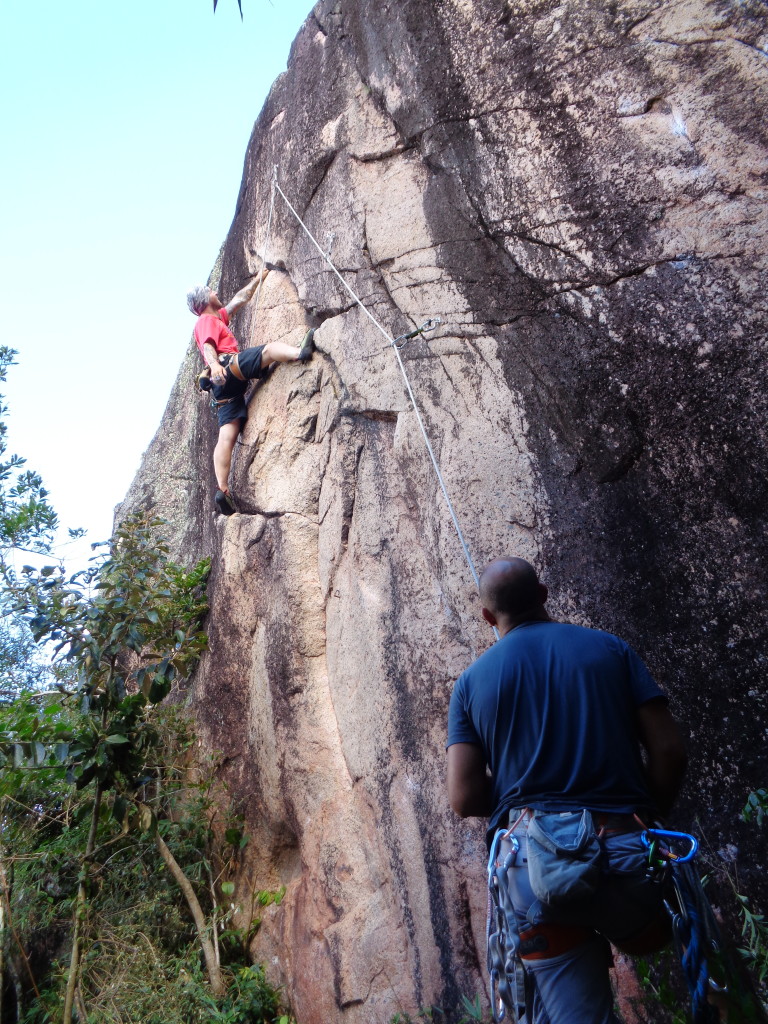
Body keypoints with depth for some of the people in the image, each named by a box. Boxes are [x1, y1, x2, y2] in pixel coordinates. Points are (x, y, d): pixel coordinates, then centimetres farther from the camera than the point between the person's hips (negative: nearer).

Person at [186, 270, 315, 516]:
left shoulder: (219, 317, 37)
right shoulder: (207, 320, 10)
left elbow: (240, 299, 46)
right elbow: (207, 345, -11)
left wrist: (258, 279, 52)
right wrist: (214, 364, -30)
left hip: (223, 386, 8)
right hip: (229, 367, -8)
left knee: (227, 436, -6)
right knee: (270, 348, -19)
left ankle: (222, 489, -16)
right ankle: (301, 352, -51)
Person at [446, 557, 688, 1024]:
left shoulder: (471, 682, 6)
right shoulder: (609, 648, 5)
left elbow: (465, 798, -1)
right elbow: (669, 751, 0)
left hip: (533, 862, 0)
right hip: (626, 849, 1)